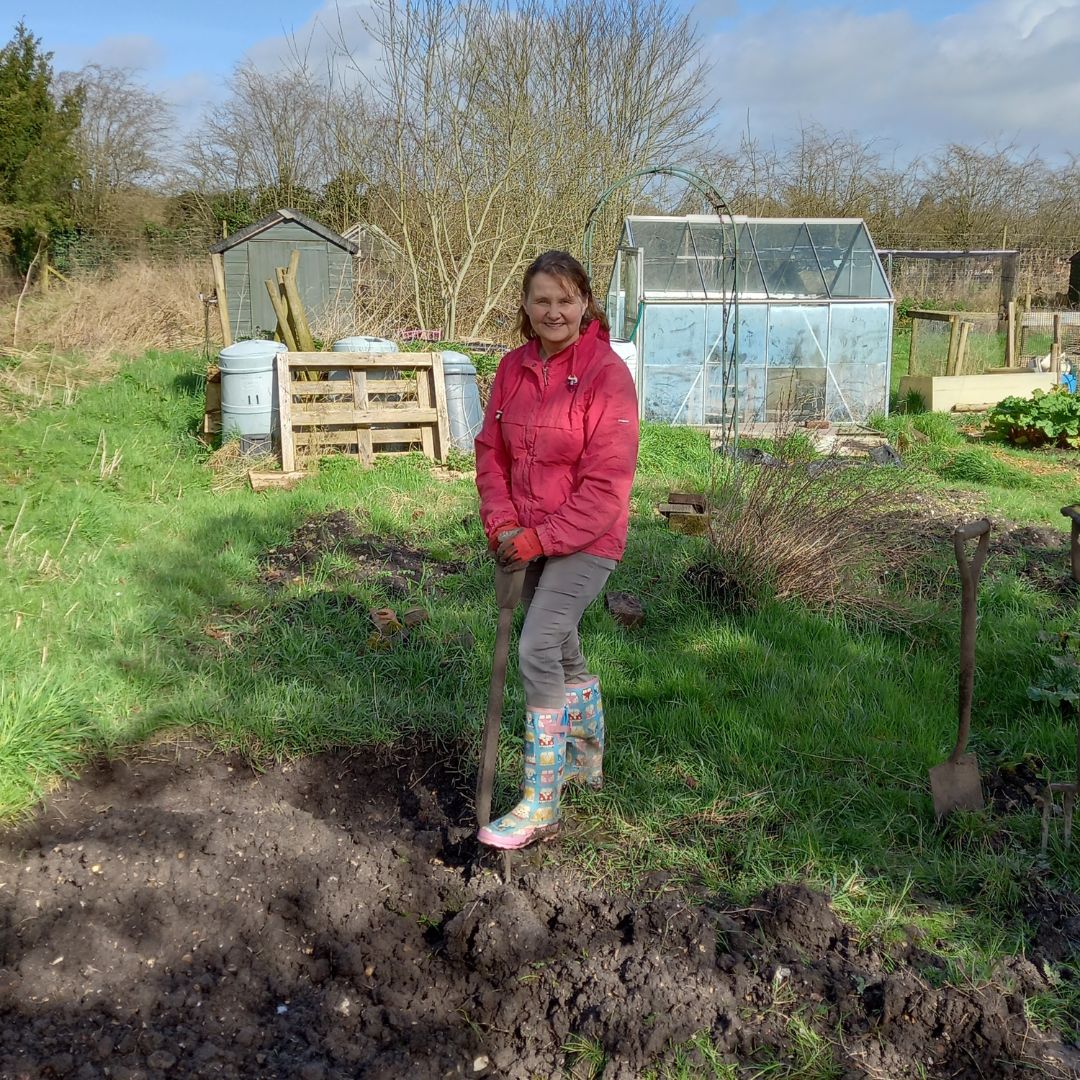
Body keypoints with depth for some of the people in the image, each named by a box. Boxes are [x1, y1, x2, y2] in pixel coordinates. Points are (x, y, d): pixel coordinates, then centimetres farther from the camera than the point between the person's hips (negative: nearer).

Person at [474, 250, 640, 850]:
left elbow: (607, 484, -20)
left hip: (585, 542, -7)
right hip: (529, 541, 7)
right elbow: (491, 451, 8)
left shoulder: (608, 374, -17)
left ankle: (540, 806, -6)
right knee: (564, 650, 20)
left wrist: (540, 537, -20)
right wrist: (502, 523, -7)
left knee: (538, 652, -16)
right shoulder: (514, 369, 2)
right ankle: (587, 760, 43)